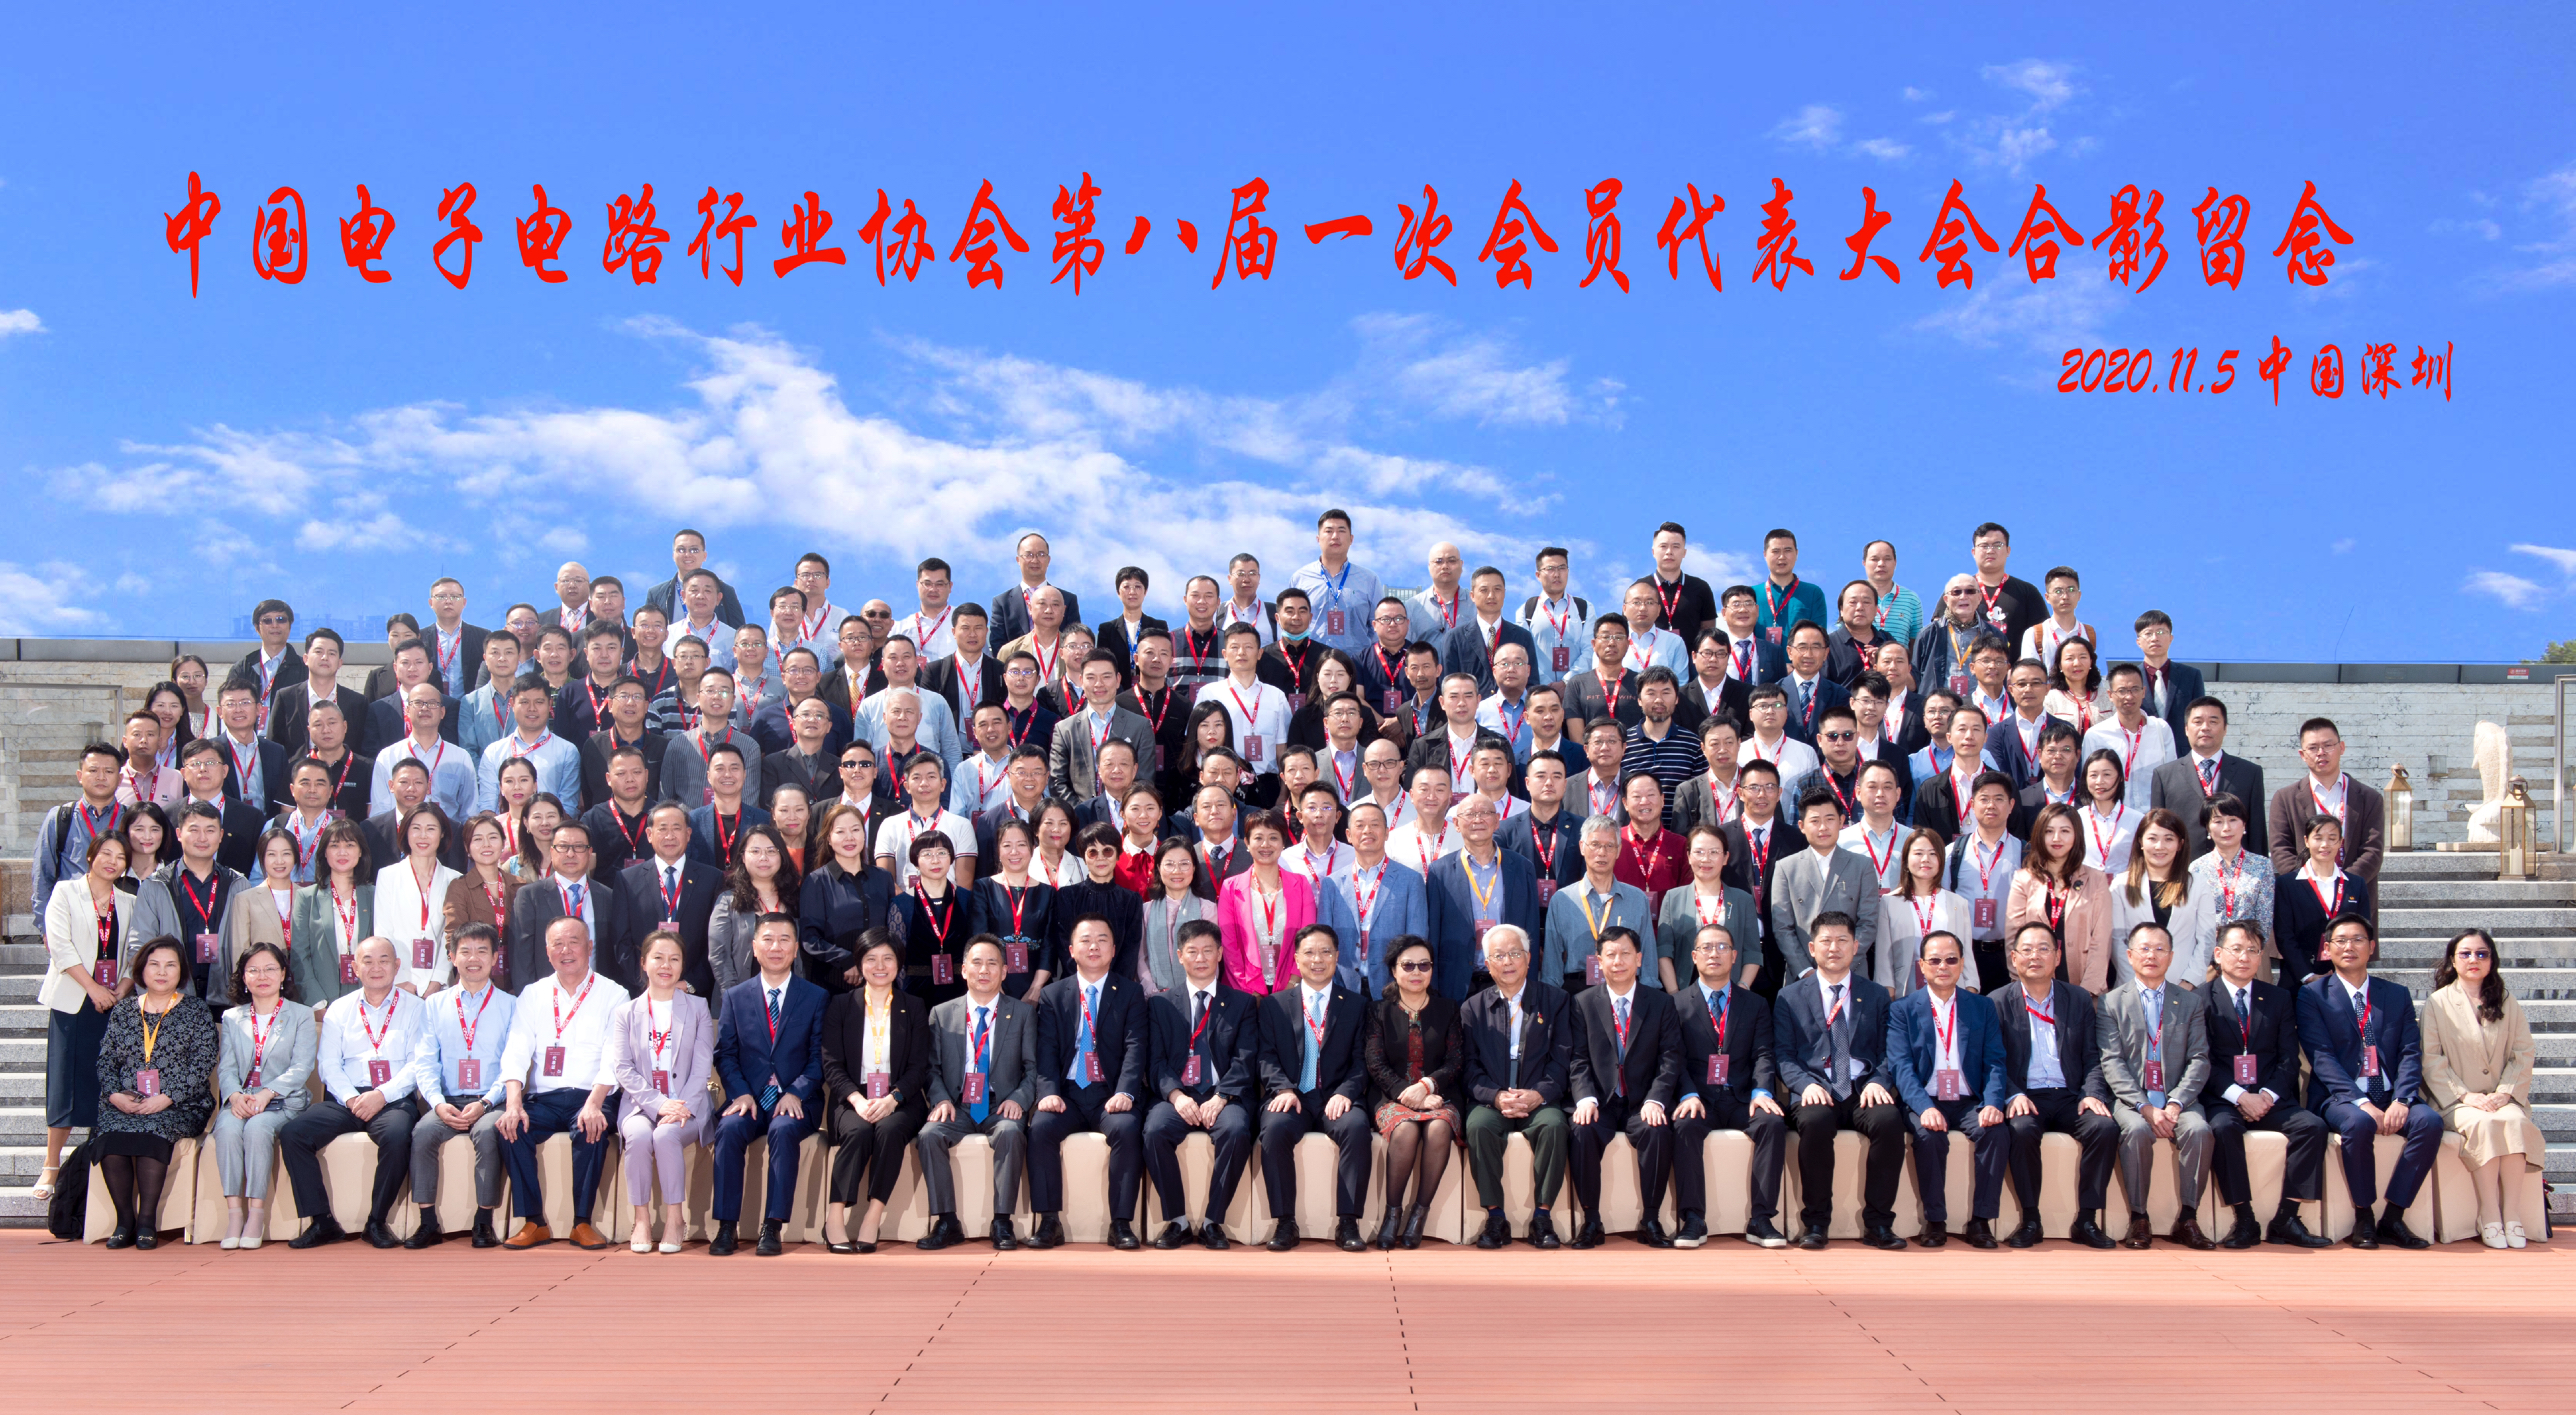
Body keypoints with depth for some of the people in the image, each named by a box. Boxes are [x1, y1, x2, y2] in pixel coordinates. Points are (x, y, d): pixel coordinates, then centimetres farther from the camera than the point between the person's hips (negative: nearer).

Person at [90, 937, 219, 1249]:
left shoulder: (195, 1012, 7)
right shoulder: (124, 1010, 17)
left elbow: (203, 1065, -3)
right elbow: (105, 1060, 12)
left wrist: (165, 1098, -15)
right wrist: (115, 1094, -9)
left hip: (178, 1106, -3)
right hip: (124, 1104, 3)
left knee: (151, 1130, -33)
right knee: (110, 1131, -29)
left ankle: (147, 1220, -25)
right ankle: (124, 1220, -19)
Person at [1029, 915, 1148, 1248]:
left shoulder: (1130, 994, 10)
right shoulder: (1052, 995, 14)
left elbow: (1135, 1048, -3)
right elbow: (1046, 1052, 4)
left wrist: (1124, 1092, -19)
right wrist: (1049, 1092, -14)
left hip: (1110, 1094, -1)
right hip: (1068, 1093, 2)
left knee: (1127, 1128, -31)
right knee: (1040, 1127, -27)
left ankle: (1121, 1223, -23)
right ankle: (1049, 1221, -18)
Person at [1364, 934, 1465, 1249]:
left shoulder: (1447, 1010, 14)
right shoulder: (1379, 1011, 11)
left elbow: (1456, 1061, 5)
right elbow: (1375, 1064, 1)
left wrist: (1427, 1086, -14)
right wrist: (1407, 1093, -15)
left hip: (1437, 1094, 1)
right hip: (1391, 1096, -1)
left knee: (1438, 1129, -34)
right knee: (1405, 1129, -35)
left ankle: (1420, 1211, -23)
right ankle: (1392, 1210, -22)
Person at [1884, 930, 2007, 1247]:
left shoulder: (1982, 1007, 13)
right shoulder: (1902, 1009, 6)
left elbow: (1994, 1062, 4)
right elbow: (1901, 1066, -6)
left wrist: (1993, 1103, -17)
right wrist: (1925, 1107, -23)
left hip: (1970, 1102, 2)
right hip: (1925, 1102, -2)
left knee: (1997, 1131, -28)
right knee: (1929, 1135, -33)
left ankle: (1980, 1221, -19)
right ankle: (1934, 1220, -19)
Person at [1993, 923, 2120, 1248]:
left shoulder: (2079, 999, 14)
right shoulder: (1999, 1002, 6)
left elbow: (2092, 1056, 10)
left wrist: (2092, 1093, -9)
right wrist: (2013, 1096, -16)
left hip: (2069, 1097, 2)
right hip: (2025, 1097, -2)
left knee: (2106, 1127, -27)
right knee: (2022, 1130, -34)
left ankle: (2086, 1220, -16)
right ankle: (2030, 1219, -19)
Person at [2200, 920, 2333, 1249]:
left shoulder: (2280, 998, 16)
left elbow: (2289, 1059, 7)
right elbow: (2204, 1061, -4)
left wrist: (2267, 1095, -10)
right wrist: (2239, 1096, -17)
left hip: (2270, 1099, 3)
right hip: (2221, 1099, -3)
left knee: (2313, 1125, -23)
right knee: (2224, 1128, -35)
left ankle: (2286, 1219, -21)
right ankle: (2244, 1219, -26)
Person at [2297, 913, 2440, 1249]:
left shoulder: (2397, 995, 15)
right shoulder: (2313, 995, 4)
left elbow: (2411, 1053, 4)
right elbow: (2322, 1057, -6)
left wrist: (2400, 1101, -14)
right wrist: (2362, 1103, -19)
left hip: (2391, 1098, 3)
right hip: (2341, 1098, -3)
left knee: (2430, 1120, -28)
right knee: (2358, 1123, -36)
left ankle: (2393, 1218, -18)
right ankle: (2363, 1219, -17)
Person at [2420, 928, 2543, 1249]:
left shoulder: (2507, 1004, 15)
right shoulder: (2437, 1004, 6)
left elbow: (2524, 1054, 7)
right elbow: (2432, 1061, -1)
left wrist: (2505, 1093, -9)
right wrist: (2466, 1095, -12)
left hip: (2502, 1099, 2)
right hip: (2457, 1100, -2)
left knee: (2516, 1122, -32)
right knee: (2483, 1124, -34)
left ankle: (2512, 1214, -32)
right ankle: (2489, 1216, -31)